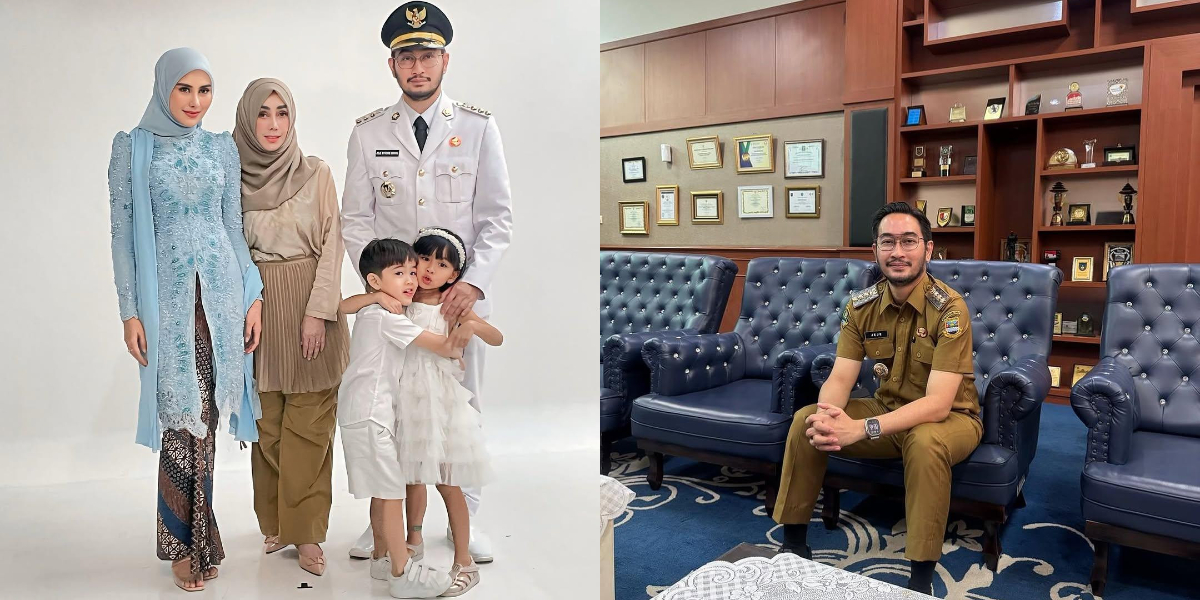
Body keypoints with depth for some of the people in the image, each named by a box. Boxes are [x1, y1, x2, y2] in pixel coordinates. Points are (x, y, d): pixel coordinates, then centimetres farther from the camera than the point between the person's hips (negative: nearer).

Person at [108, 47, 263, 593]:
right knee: (181, 414, -3)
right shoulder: (133, 147, 2)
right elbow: (123, 231, 0)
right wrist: (130, 310, -5)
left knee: (205, 415, 6)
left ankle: (196, 536, 20)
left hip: (221, 292, 3)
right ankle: (183, 544, 13)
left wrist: (253, 296, 6)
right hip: (168, 297, -2)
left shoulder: (222, 148, 11)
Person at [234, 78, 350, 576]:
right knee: (266, 420, 8)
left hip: (310, 304, -1)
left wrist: (318, 311, -9)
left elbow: (331, 244, -2)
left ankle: (306, 531, 10)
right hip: (255, 306, 2)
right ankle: (275, 523, 23)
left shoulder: (316, 173, 1)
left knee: (309, 421, 0)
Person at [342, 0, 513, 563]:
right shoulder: (368, 133, 5)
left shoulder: (478, 127, 1)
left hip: (461, 290, -1)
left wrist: (473, 282, -15)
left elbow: (497, 218, -2)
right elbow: (355, 220, 7)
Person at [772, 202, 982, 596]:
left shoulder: (949, 308, -23)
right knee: (806, 420, -15)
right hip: (889, 411, 5)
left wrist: (861, 429, -43)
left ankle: (922, 577, -22)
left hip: (950, 418, -4)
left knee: (925, 442, -38)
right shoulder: (861, 306, -8)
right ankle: (794, 541, 0)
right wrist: (829, 414, -37)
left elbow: (938, 403, -31)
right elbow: (840, 378, -12)